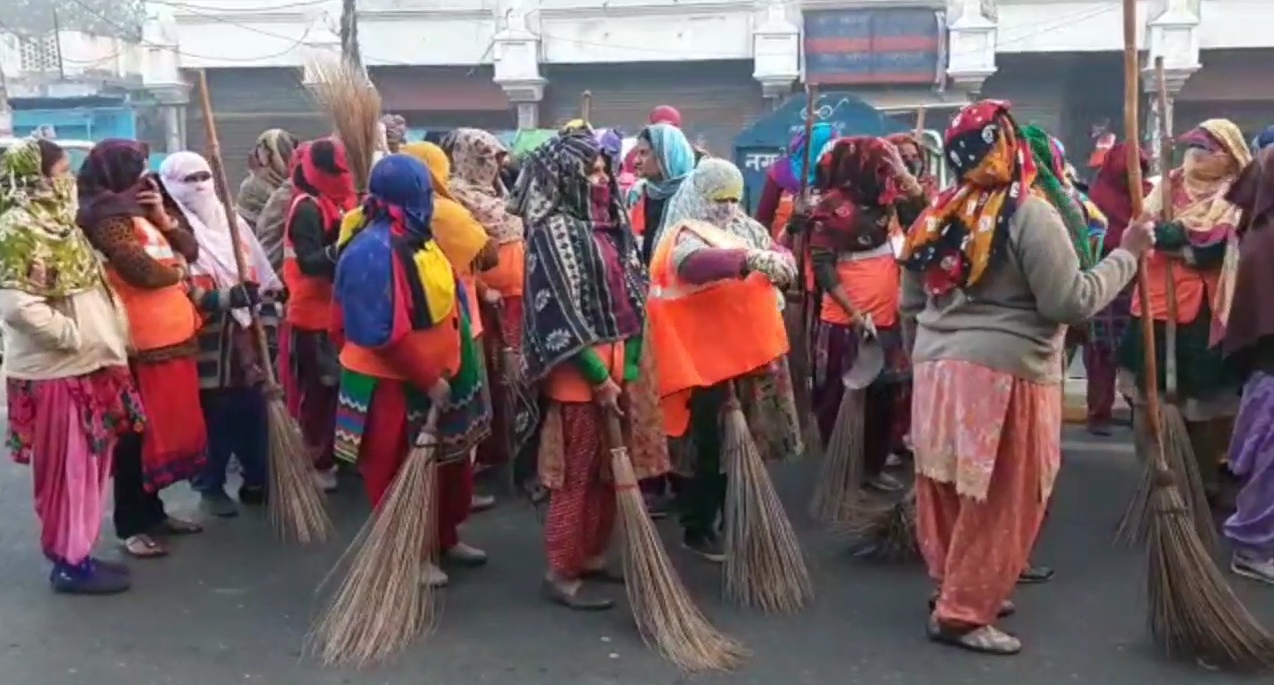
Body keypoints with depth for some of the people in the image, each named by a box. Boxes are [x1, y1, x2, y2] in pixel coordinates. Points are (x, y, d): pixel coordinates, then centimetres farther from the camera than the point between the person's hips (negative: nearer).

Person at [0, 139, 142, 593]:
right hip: (55, 369, -9)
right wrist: (72, 335, -19)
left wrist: (112, 333, 11)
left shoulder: (57, 221, 14)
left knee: (89, 465, 14)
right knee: (67, 469, 0)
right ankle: (69, 562, 11)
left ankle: (78, 553, 25)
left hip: (88, 364, 9)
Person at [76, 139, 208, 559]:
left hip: (172, 334, 9)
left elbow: (190, 250, 13)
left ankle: (152, 511, 27)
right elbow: (144, 271, -23)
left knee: (167, 427, 15)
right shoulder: (107, 217, -13)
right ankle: (131, 525, 8)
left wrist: (164, 217, -4)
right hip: (142, 341, -9)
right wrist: (177, 270, -2)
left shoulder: (140, 209, 17)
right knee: (140, 432, -2)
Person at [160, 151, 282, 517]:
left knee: (254, 415, 9)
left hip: (247, 341, 5)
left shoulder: (234, 224, 11)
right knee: (213, 419, 3)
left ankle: (257, 480, 24)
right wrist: (225, 297, -25)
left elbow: (265, 279, 12)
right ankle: (211, 486, 19)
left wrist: (267, 324, 4)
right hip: (207, 348, -5)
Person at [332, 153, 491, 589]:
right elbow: (384, 333, -27)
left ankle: (445, 538, 37)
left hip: (435, 374, 9)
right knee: (400, 472, 7)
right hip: (393, 383, -9)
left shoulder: (416, 238, 5)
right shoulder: (373, 250, -24)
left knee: (447, 461, 19)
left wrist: (442, 371, 12)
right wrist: (429, 380, -20)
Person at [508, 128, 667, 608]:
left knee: (610, 469, 14)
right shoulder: (553, 231, -13)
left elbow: (631, 294, 11)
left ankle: (593, 557, 27)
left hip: (618, 362, 8)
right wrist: (598, 376, -16)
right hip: (579, 371, -7)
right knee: (576, 473, 0)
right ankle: (562, 574, 12)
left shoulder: (607, 224, 10)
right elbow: (560, 311, -16)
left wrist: (628, 363, 2)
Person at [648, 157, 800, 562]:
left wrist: (780, 263, -15)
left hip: (749, 350, 8)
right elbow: (697, 264, -35)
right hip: (708, 356, -8)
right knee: (712, 446, -1)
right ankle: (696, 530, 12)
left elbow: (778, 255, 10)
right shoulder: (686, 236, -13)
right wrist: (749, 260, -50)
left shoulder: (745, 228, 13)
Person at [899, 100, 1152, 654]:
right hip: (1003, 375, -7)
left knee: (952, 491, 17)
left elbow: (910, 304, 16)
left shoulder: (936, 217, 10)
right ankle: (962, 613, 9)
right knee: (998, 502, 3)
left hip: (936, 367, 7)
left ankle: (953, 586, 32)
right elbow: (1070, 302, -12)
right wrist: (1126, 255, -2)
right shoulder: (1030, 215, -11)